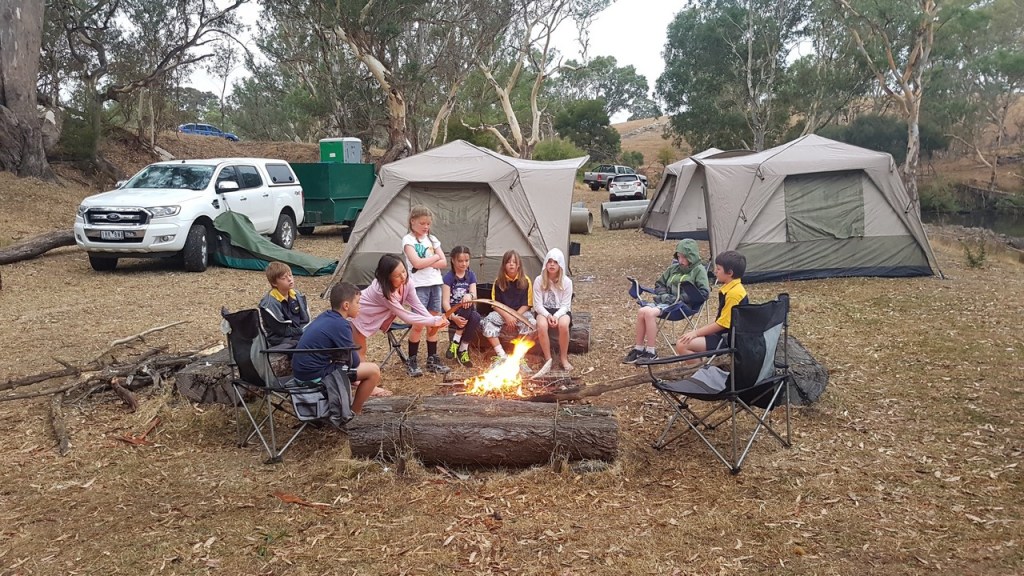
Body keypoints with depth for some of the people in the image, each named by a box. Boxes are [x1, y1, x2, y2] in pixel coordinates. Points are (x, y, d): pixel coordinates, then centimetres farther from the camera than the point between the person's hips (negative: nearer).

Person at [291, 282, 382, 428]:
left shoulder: (326, 317, 8)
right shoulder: (341, 325, -18)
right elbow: (354, 361, -12)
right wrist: (357, 359, 9)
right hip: (315, 374, -10)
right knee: (373, 370, -6)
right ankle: (353, 413, 8)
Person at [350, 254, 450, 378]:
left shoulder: (407, 282, -23)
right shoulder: (380, 290, -40)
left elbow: (417, 305, -17)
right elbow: (405, 316, -37)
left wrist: (436, 319, -33)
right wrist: (433, 321, -38)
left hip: (380, 316, 6)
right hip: (360, 314, -6)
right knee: (360, 351, 1)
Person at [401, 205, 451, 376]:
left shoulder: (432, 239, 12)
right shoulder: (408, 239, -5)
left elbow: (444, 263, 5)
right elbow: (417, 263, -19)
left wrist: (426, 263, -9)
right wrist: (435, 257, -6)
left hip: (435, 284, 6)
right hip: (419, 286, -5)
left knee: (434, 324, 8)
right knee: (418, 324, -6)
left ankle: (432, 360, 18)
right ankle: (412, 362, 6)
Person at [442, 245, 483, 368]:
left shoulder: (471, 275, 5)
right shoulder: (448, 277, -7)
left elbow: (474, 296, -8)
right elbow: (445, 301, -15)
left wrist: (469, 296, -34)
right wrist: (453, 317, -33)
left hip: (467, 311, 3)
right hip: (452, 311, -3)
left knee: (476, 317, -33)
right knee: (468, 308, -36)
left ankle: (463, 350, -17)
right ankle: (457, 342, -20)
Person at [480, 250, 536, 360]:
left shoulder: (525, 281, -2)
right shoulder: (499, 281, 0)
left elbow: (526, 304, -2)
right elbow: (495, 304, 0)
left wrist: (515, 317, -16)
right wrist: (507, 316, -17)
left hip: (521, 312, -1)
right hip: (502, 312, 1)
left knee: (532, 324, -33)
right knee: (487, 323, -29)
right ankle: (501, 354, -27)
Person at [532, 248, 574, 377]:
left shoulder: (566, 282, -6)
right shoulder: (539, 280, -6)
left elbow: (565, 305, -6)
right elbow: (538, 304, -6)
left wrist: (556, 316, -25)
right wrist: (548, 315, -24)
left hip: (561, 311, 0)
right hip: (544, 311, 0)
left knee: (563, 324, -36)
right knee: (542, 325, -35)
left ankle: (563, 358, -14)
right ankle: (548, 359, -22)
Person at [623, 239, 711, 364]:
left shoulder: (699, 270, 1)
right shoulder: (674, 268, 18)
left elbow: (704, 293, -10)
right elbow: (659, 284, 25)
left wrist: (680, 297, -14)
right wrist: (665, 295, 2)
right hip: (666, 301, 6)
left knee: (650, 313, -29)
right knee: (642, 311, -22)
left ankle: (651, 352, -21)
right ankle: (638, 349, -11)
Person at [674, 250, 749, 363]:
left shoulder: (734, 293, -21)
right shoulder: (729, 289, 9)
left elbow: (722, 324, -20)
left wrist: (696, 333, -12)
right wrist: (698, 331, 11)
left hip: (728, 340, -10)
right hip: (722, 334, 10)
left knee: (682, 345, -19)